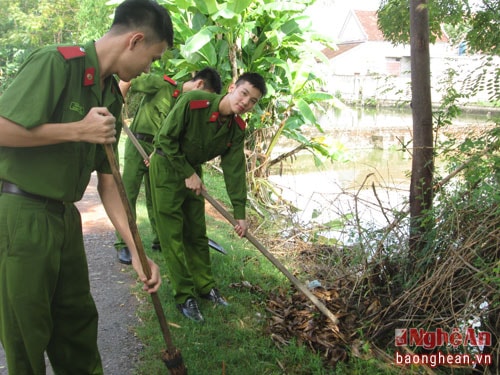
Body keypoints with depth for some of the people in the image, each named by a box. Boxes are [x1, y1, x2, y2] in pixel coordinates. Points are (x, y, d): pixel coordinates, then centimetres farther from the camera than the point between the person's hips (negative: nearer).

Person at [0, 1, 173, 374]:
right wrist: (79, 130, -19)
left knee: (79, 318, 18)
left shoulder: (112, 96, 9)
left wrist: (136, 251, 5)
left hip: (64, 216, 8)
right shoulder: (55, 63, -16)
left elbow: (107, 180, 9)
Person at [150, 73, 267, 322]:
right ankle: (184, 296, 4)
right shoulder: (192, 101, -27)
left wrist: (239, 213, -11)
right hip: (166, 165, -5)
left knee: (197, 233, 11)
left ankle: (205, 286, 25)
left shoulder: (237, 129, -10)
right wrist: (188, 174, -18)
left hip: (193, 170, 6)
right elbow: (166, 138, -22)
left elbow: (235, 170, -8)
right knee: (172, 234, -4)